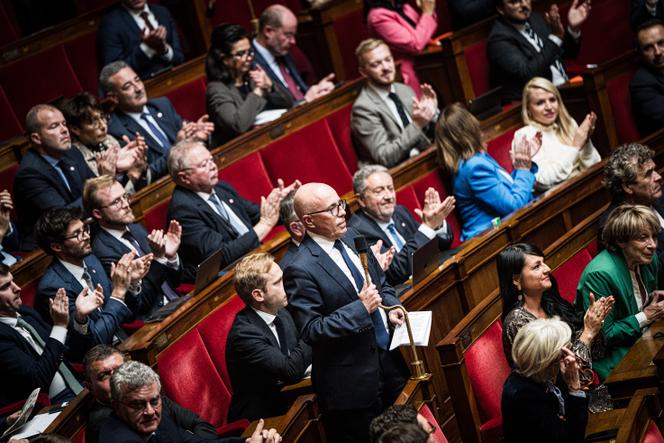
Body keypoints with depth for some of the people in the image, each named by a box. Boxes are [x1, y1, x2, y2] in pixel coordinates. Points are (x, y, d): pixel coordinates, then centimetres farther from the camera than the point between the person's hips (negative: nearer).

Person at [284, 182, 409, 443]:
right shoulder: (301, 270, -21)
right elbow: (311, 331, -21)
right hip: (352, 381, -7)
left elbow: (381, 283, 17)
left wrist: (391, 307, -3)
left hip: (389, 362, 7)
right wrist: (361, 308, -24)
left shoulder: (351, 238, 3)